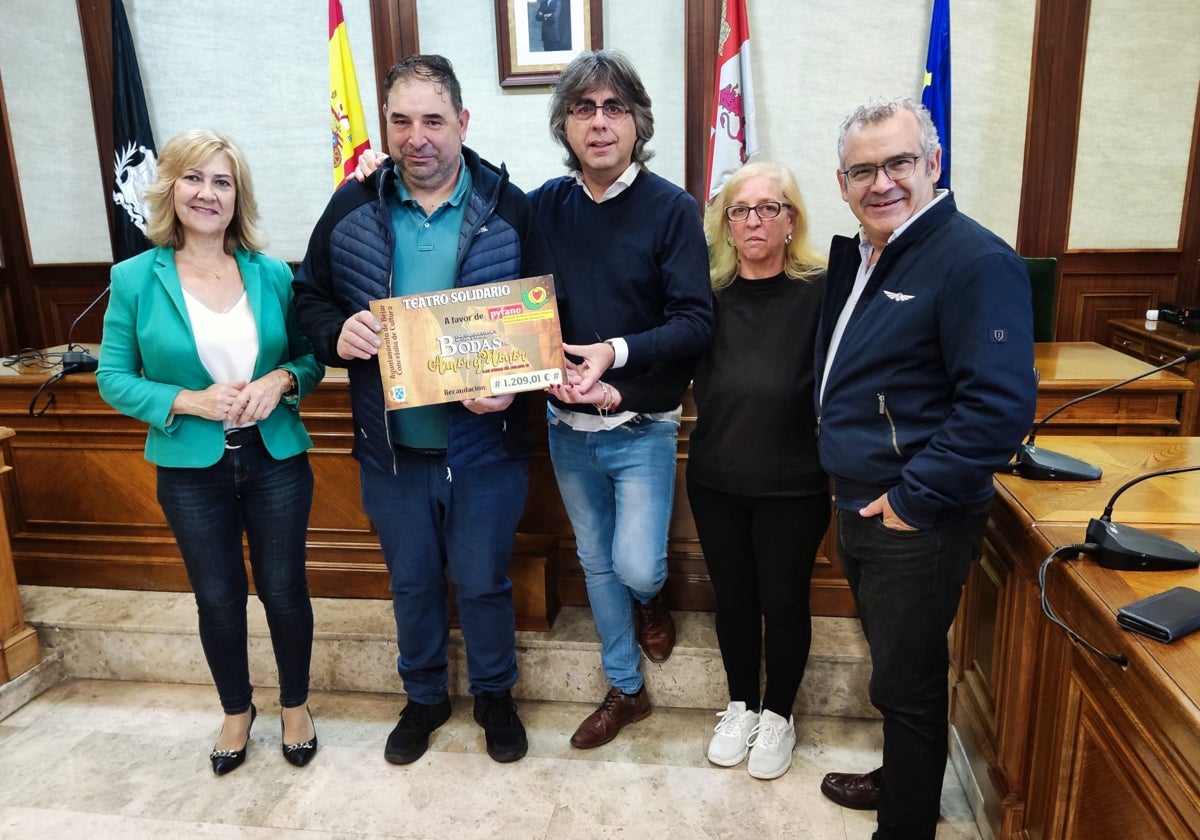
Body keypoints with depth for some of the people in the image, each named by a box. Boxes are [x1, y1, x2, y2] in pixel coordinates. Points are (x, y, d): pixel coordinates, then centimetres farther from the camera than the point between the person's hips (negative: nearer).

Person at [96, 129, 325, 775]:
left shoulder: (273, 274, -2)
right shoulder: (135, 278, -6)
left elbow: (311, 357, 5)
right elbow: (113, 379, -3)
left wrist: (281, 380, -17)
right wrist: (190, 401, -19)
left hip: (277, 460, 1)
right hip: (191, 469, 0)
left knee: (284, 590, 11)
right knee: (218, 600, 14)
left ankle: (295, 704, 36)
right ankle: (236, 711, 39)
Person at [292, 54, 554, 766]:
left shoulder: (510, 210, -6)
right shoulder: (352, 207, 1)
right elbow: (310, 296, 8)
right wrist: (338, 333, -15)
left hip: (485, 445, -2)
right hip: (391, 447, 3)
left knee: (484, 581, 13)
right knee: (412, 581, 19)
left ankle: (495, 695, 40)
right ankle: (424, 698, 44)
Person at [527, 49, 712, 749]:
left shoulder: (673, 209, -10)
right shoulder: (542, 206, 0)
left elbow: (695, 322, -16)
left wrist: (618, 352, -29)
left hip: (642, 428, -3)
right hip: (567, 425, 4)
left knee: (635, 566, -9)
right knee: (596, 561, 15)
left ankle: (653, 599, 32)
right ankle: (626, 690, 36)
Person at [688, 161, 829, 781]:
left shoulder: (820, 291, -9)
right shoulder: (708, 292, 3)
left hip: (794, 484, -3)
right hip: (716, 480, 3)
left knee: (784, 601, 13)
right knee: (732, 597, 17)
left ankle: (778, 713, 36)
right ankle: (741, 704, 40)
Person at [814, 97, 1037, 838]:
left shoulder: (976, 261, -19)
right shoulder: (856, 256, 9)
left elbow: (1001, 405, -26)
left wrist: (913, 500, -22)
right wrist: (851, 488, 13)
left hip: (917, 523, -8)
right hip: (858, 508, 8)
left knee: (907, 683, 7)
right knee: (894, 666, 25)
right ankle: (900, 779, 47)